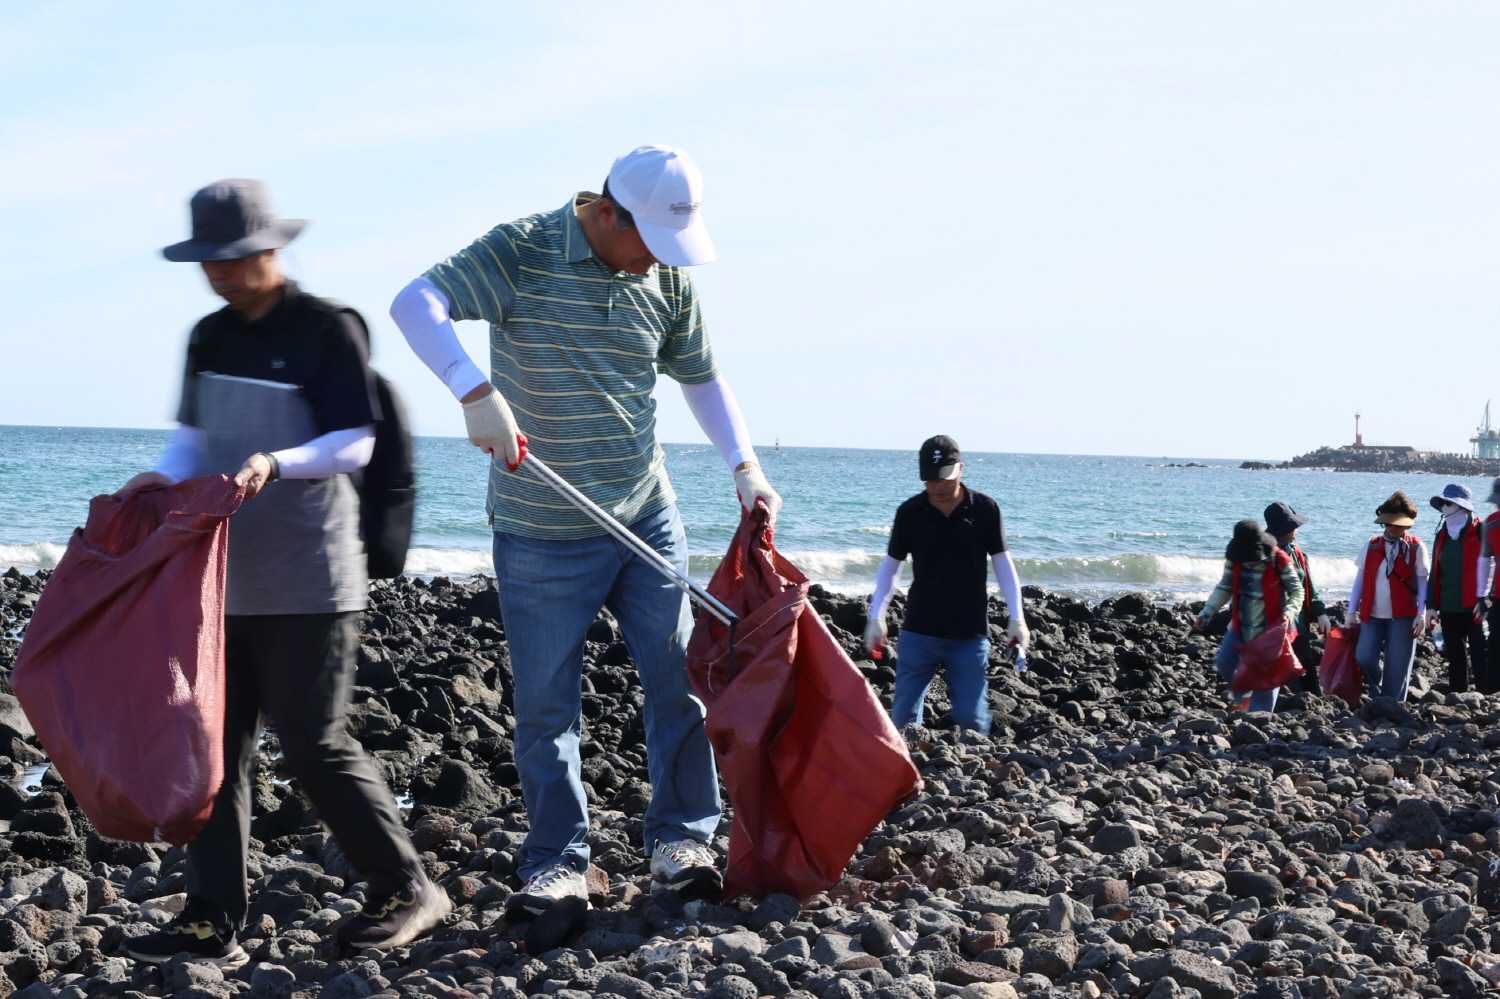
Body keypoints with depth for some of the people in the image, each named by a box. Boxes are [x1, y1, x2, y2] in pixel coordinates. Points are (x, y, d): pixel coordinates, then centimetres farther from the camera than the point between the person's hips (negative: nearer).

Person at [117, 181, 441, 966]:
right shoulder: (210, 337, 13)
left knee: (311, 741, -4)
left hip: (307, 579, -7)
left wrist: (276, 464, -28)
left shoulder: (327, 330, -8)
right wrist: (165, 475, -4)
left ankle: (404, 889, 12)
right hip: (223, 573, 7)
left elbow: (355, 444, -12)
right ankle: (212, 920, 9)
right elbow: (195, 436, 18)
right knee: (215, 740, 4)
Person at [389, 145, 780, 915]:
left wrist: (744, 465, 4)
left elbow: (700, 377, 17)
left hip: (646, 517, 4)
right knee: (546, 703, 3)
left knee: (680, 676, 2)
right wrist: (476, 391, -41)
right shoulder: (521, 253, -13)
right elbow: (415, 305, -26)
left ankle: (681, 839, 15)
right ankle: (557, 863, 14)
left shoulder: (668, 279, 3)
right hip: (541, 531, -4)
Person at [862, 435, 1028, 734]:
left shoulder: (986, 510, -2)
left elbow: (1002, 564, 4)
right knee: (903, 718, -2)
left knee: (972, 720, -2)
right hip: (918, 633, 1)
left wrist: (1017, 618, -2)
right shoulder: (909, 513, -1)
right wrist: (876, 616, -2)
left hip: (970, 636, -1)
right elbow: (890, 566, 7)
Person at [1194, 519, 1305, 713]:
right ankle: (1242, 695, 28)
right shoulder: (1234, 561, -5)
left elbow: (1296, 591, -10)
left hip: (1270, 629, -5)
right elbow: (1224, 589, 6)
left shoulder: (1279, 561, -17)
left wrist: (1289, 613, -29)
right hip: (1241, 626, 5)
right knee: (1223, 663, 3)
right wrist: (1207, 612, -6)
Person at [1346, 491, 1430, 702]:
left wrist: (1421, 613, -8)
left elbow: (1423, 582, 0)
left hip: (1403, 617, -2)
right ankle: (1378, 696, 18)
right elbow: (1360, 579, 10)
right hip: (1372, 615, 2)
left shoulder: (1416, 548, -1)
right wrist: (1351, 611, 5)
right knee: (1364, 657, -9)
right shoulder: (1371, 546, 6)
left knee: (1397, 668, 0)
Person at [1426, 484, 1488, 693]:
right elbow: (1435, 572, 17)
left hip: (1473, 606, -6)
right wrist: (1431, 605, 12)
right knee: (1455, 657, 11)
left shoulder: (1479, 531, -5)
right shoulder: (1442, 535, 14)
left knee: (1480, 656, -5)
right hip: (1448, 607, 6)